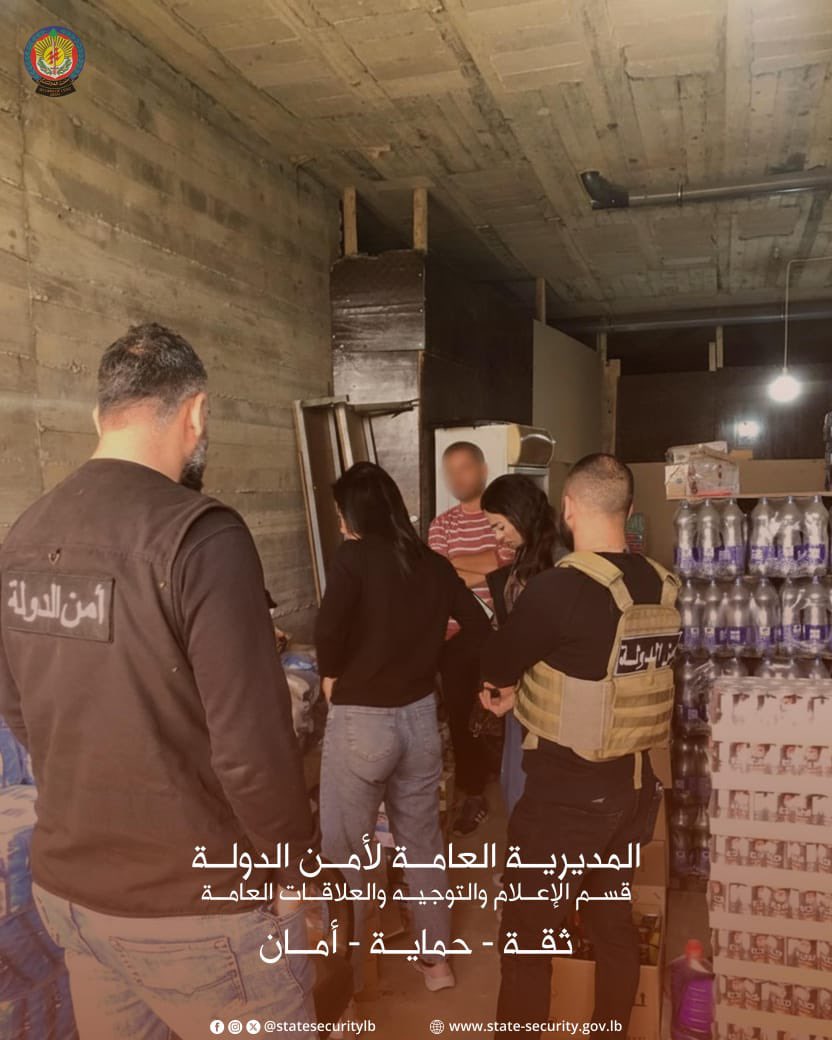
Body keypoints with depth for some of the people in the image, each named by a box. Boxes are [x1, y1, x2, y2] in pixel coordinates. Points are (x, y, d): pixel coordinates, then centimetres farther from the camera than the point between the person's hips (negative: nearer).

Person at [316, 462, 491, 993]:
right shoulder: (434, 565, 2)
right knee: (424, 841, 20)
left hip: (360, 722, -5)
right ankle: (437, 959, 34)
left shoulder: (355, 557, -13)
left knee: (344, 851, 12)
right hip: (420, 716, 6)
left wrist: (332, 677, -8)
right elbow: (482, 631, 4)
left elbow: (329, 630, -26)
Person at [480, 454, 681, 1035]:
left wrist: (510, 683, 14)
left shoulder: (560, 589, -23)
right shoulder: (663, 588, -3)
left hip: (568, 790, -7)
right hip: (635, 781, 7)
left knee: (529, 933, 10)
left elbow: (496, 667, -8)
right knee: (613, 917, 23)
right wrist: (524, 691, 10)